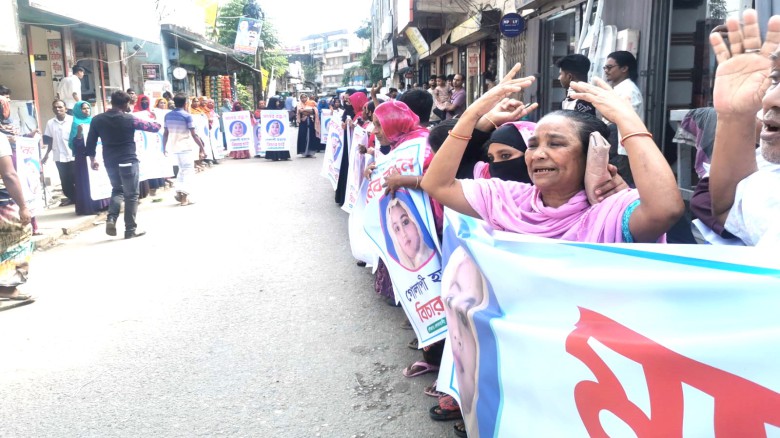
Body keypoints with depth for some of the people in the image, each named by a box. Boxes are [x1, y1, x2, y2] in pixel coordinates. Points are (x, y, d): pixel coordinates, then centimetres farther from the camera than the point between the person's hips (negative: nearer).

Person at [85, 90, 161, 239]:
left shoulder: (97, 120, 1)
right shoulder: (129, 119, -9)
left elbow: (90, 142, 5)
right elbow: (152, 126, 4)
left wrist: (92, 159, 18)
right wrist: (157, 125, 27)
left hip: (110, 162, 4)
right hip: (128, 161, -4)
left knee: (117, 189, 24)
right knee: (131, 195, 5)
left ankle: (111, 218, 2)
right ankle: (131, 229, 7)